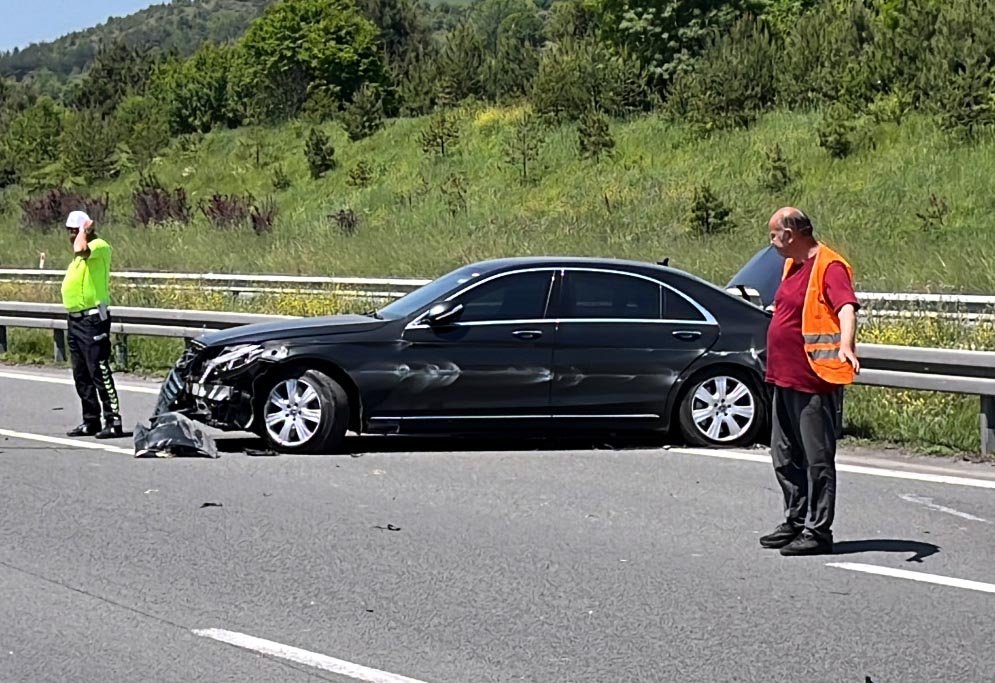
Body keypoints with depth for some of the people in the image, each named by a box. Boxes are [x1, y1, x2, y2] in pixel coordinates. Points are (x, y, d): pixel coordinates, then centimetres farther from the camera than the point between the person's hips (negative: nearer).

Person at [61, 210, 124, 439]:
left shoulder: (99, 246, -12)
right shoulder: (83, 253, 17)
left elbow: (80, 250, -32)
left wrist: (84, 230, -18)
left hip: (93, 318, -10)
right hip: (76, 319, 10)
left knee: (99, 372, -11)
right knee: (81, 375, 11)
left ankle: (113, 422, -10)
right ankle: (91, 422, 18)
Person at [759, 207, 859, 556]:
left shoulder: (829, 266, -14)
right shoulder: (793, 265, 15)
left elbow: (846, 307, -29)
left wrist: (846, 347, -46)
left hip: (815, 382, -10)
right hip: (785, 379, 10)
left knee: (817, 458, -3)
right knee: (785, 456, 16)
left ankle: (818, 531, 2)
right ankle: (796, 521, 27)